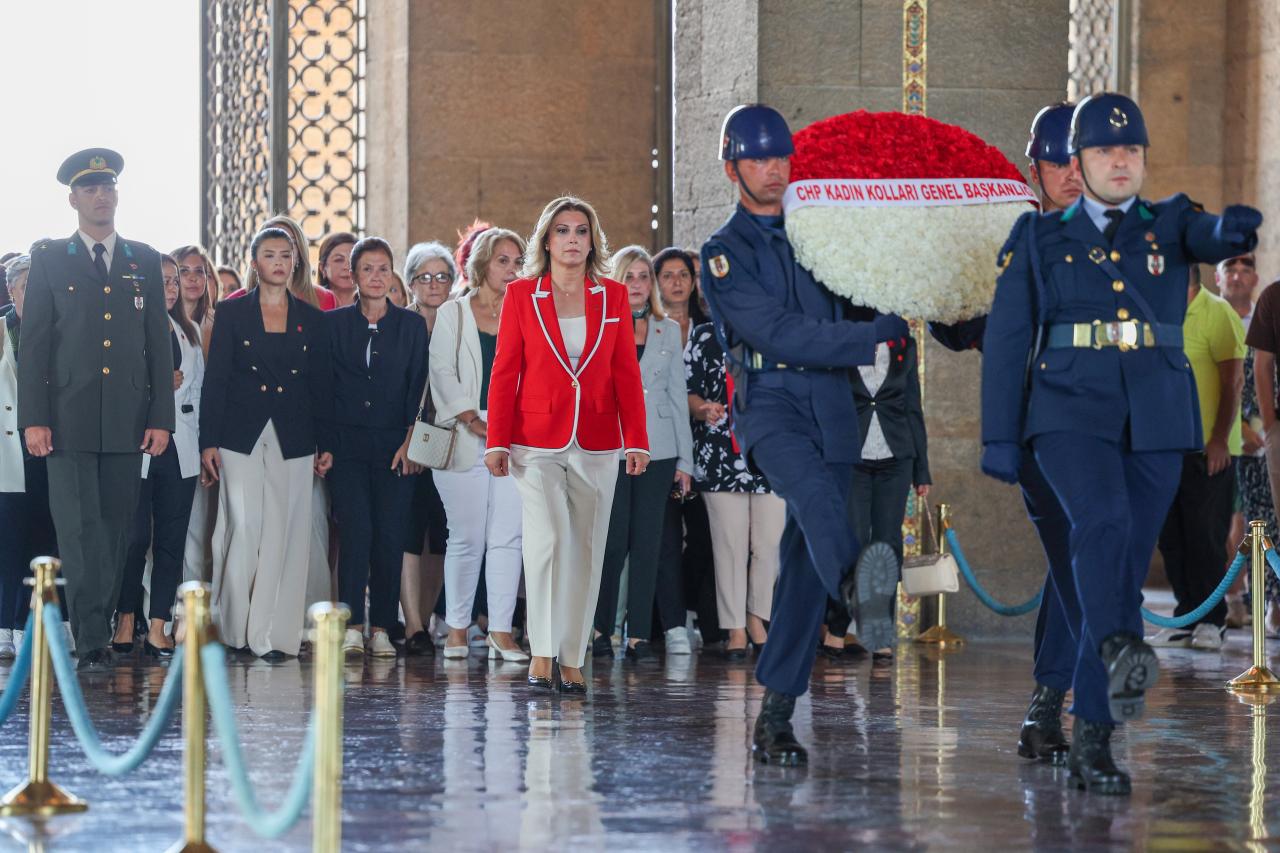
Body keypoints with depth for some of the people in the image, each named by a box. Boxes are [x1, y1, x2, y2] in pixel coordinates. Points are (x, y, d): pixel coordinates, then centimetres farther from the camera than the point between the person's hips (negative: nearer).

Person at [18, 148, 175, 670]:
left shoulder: (145, 263, 13)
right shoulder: (49, 260, 7)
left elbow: (159, 346, 11)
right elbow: (33, 345, 3)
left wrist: (161, 418, 3)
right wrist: (34, 419, -6)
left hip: (127, 424, 2)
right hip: (69, 422, -2)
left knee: (114, 530, 3)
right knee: (79, 530, -9)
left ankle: (99, 632, 11)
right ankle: (91, 642, -11)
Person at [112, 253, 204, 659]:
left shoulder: (189, 332, 16)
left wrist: (199, 440, 12)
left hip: (180, 450, 5)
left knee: (172, 539, 2)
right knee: (136, 537, -6)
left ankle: (158, 628, 3)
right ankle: (126, 621, 6)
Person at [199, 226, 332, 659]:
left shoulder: (311, 319, 11)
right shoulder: (231, 312, 5)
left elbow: (321, 385, 12)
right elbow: (215, 379, 2)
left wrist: (325, 445, 6)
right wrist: (209, 442, -5)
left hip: (293, 440, 2)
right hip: (241, 436, -2)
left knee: (284, 535, -1)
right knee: (242, 528, -9)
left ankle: (272, 633, 2)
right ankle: (233, 628, 2)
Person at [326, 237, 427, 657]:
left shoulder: (411, 326, 8)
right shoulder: (335, 323, 8)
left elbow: (418, 386, 5)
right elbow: (324, 384, 6)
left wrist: (411, 440, -6)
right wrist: (322, 444, -1)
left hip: (395, 444, 1)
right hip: (347, 441, -1)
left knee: (390, 534, -3)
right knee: (356, 529, -12)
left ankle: (381, 627, 4)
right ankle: (352, 626, -8)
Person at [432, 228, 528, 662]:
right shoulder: (453, 314, 8)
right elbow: (442, 371, 0)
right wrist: (472, 419, -11)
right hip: (466, 439, -2)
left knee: (507, 537, -4)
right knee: (467, 538, -3)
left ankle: (501, 630, -2)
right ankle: (456, 629, 6)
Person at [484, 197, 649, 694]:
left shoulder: (613, 297, 7)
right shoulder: (521, 294, 2)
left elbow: (626, 372, 7)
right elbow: (504, 371, 1)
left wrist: (636, 440, 0)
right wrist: (496, 442, -4)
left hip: (596, 446, 2)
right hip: (537, 442, -2)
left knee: (585, 550, 4)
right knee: (546, 538, -17)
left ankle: (572, 660, 11)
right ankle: (541, 653, -12)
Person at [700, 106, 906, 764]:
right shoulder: (725, 253, 6)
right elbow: (779, 334, -8)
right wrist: (876, 338, -11)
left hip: (833, 408, 5)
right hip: (770, 402, -4)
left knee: (806, 564, -1)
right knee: (814, 491, -35)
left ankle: (775, 714, 3)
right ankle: (859, 589, -66)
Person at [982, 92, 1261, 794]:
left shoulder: (1169, 225, 9)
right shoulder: (1039, 238, 6)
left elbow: (1212, 237, -14)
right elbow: (1007, 340, 5)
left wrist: (1234, 229, -39)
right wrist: (999, 439, 0)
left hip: (1156, 422, 2)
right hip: (1071, 414, -2)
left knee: (1125, 570, 2)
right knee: (1102, 521, -31)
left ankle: (1091, 740, 9)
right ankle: (1121, 650, -47)